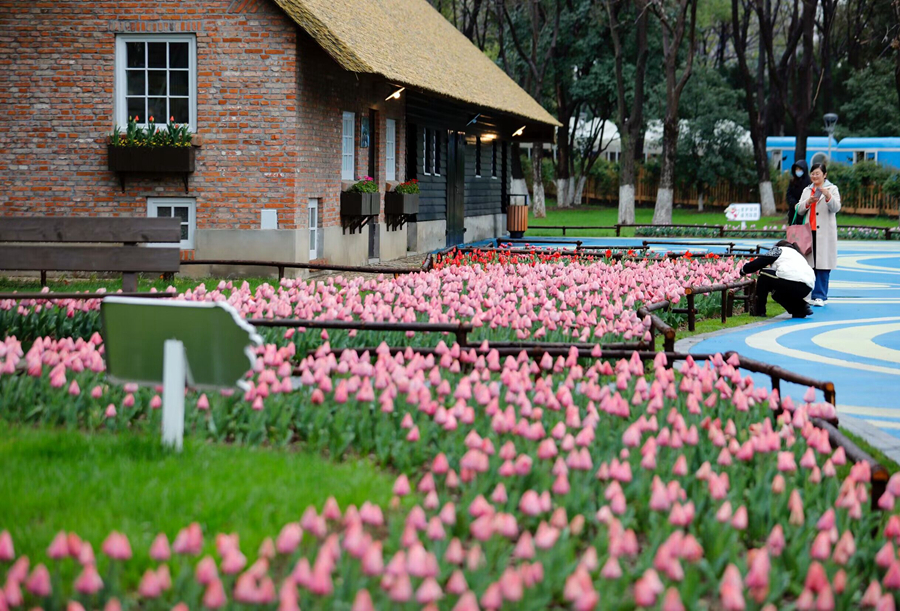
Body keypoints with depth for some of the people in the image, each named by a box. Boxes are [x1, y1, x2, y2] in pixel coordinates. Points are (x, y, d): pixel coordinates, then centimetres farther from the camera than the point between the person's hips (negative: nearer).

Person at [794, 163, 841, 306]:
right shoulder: (807, 190, 17)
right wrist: (808, 202, -8)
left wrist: (828, 196, -25)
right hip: (809, 231, 4)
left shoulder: (832, 189, 5)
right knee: (810, 263, 1)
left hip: (824, 233, -4)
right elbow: (798, 210, 11)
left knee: (822, 264, -7)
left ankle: (820, 296, -5)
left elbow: (836, 208, -7)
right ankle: (809, 295, 5)